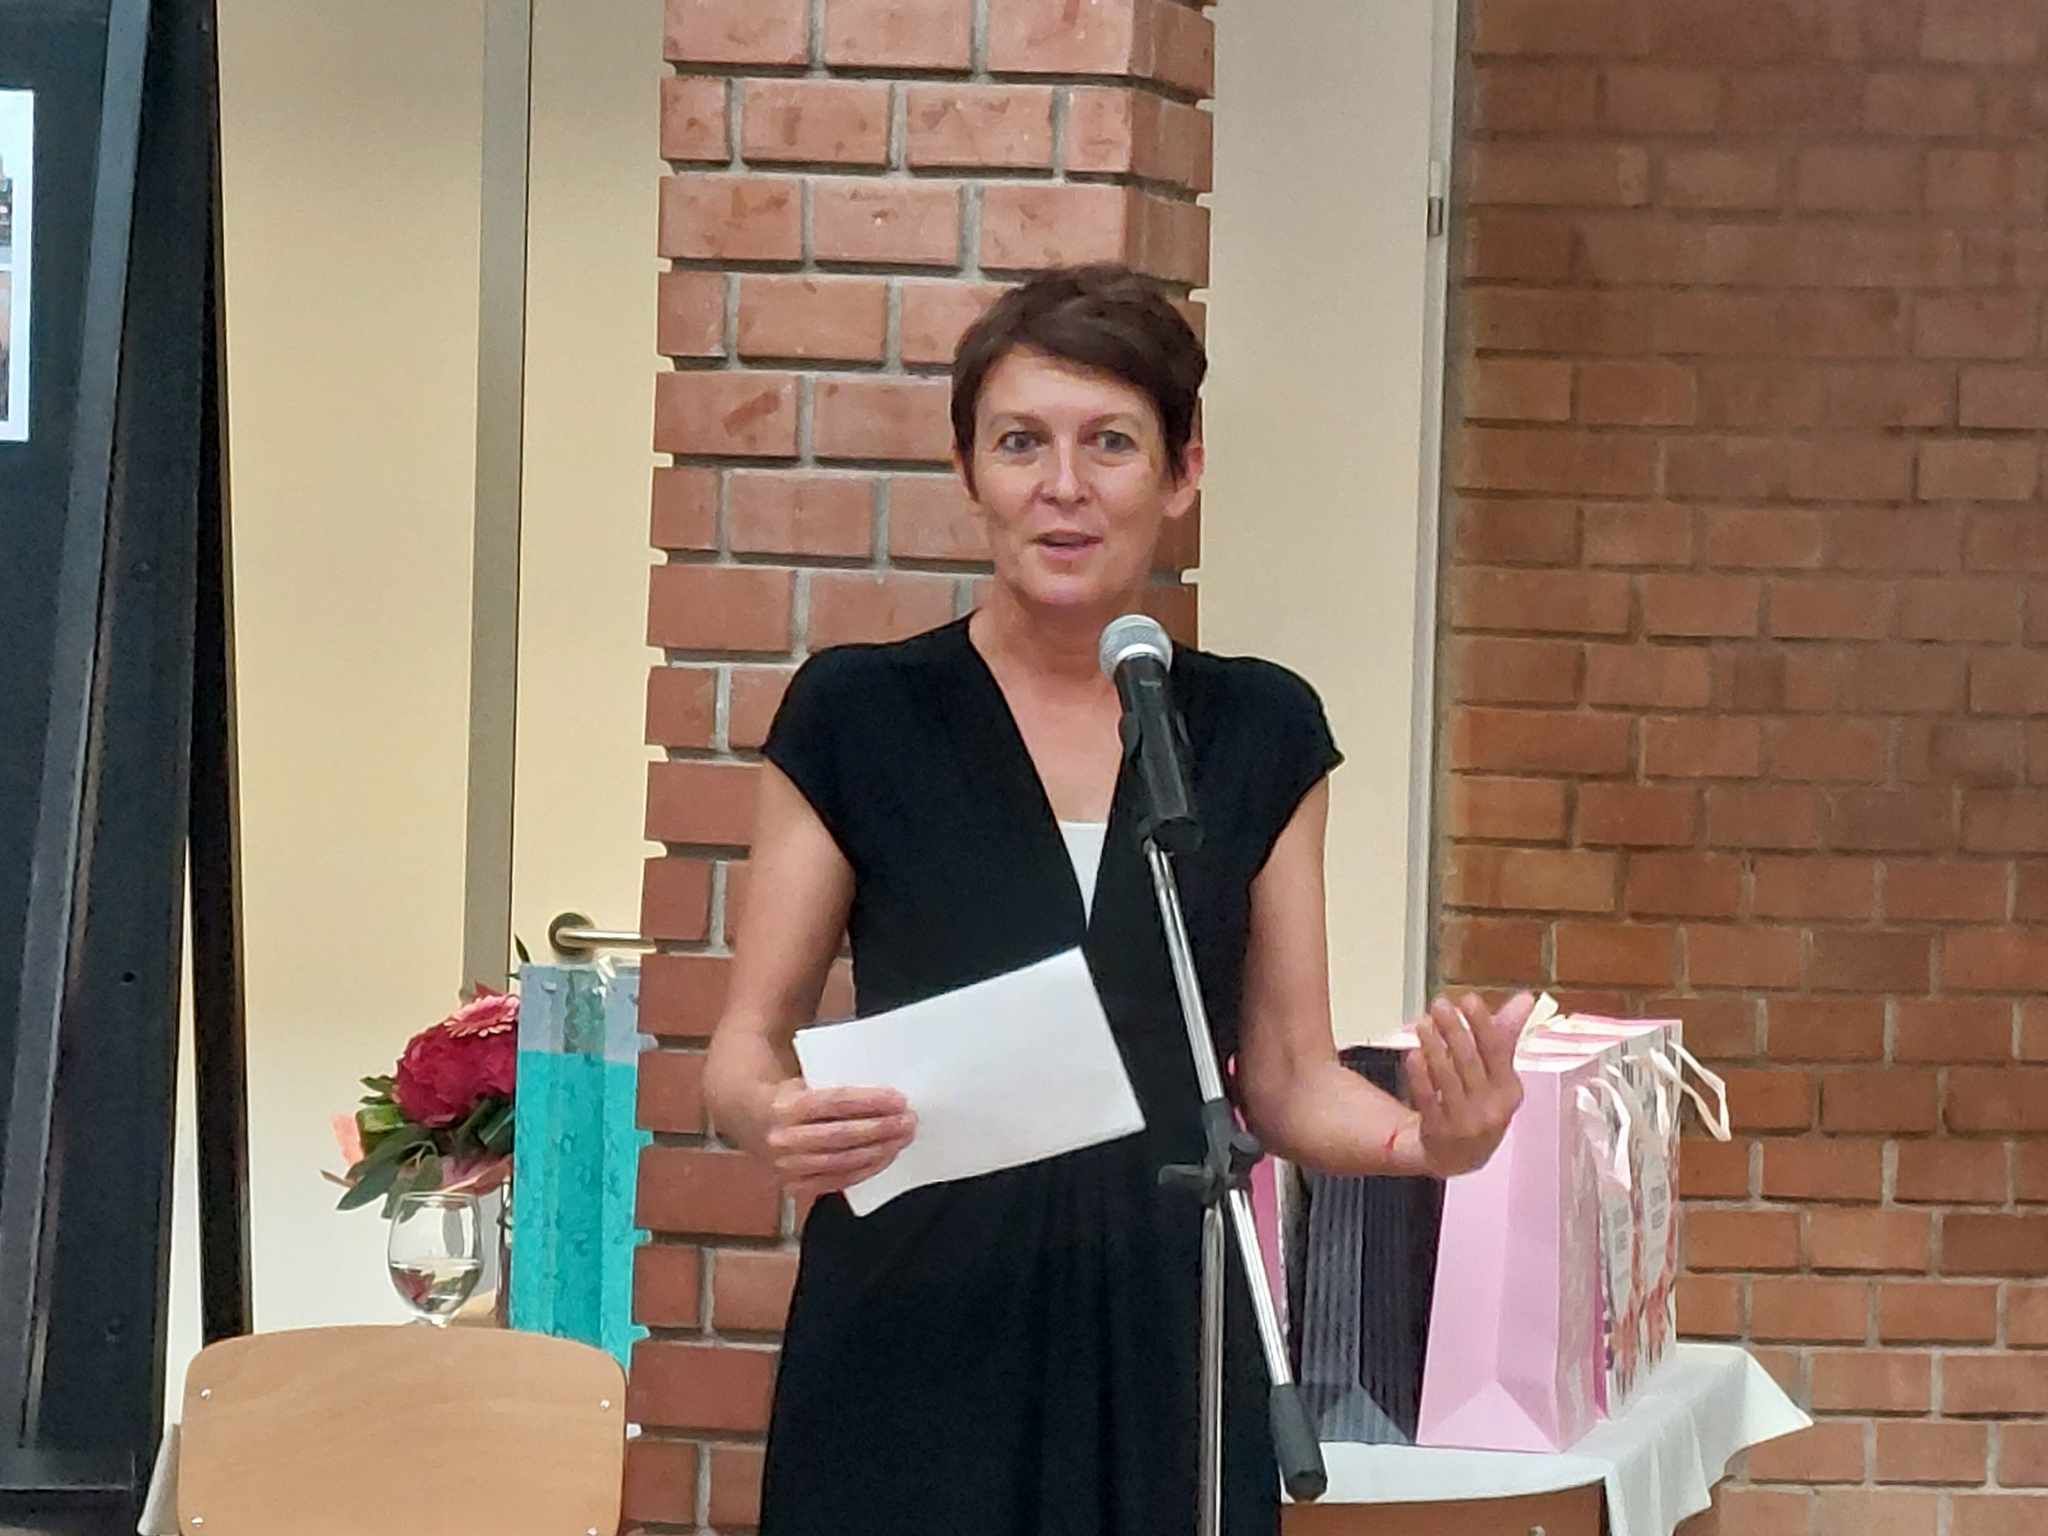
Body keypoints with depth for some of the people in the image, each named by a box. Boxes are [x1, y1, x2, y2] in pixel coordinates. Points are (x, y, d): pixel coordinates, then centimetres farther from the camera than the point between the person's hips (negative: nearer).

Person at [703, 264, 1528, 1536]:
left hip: (1159, 1344, 2)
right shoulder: (860, 716, -3)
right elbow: (746, 1048, 0)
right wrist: (776, 1119, -23)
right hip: (916, 1347, -2)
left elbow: (1288, 1075, 7)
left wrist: (1429, 1138, -14)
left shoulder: (1262, 731, 5)